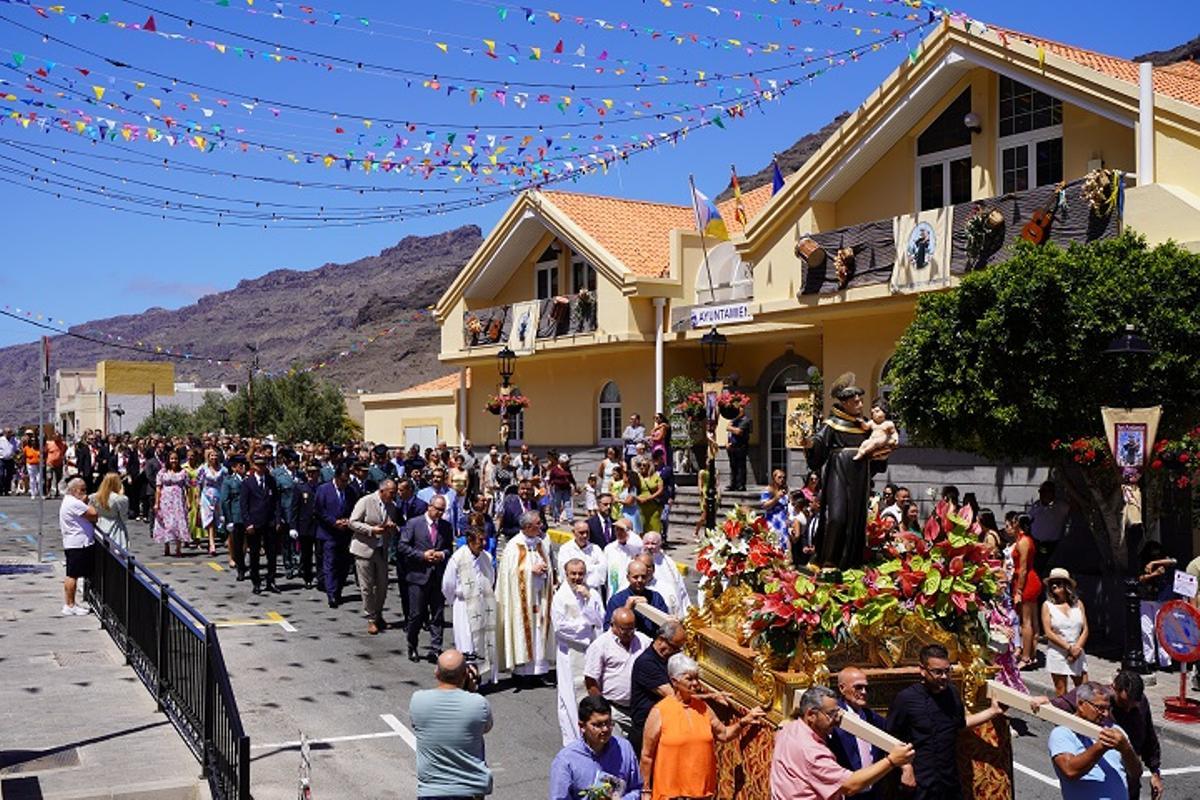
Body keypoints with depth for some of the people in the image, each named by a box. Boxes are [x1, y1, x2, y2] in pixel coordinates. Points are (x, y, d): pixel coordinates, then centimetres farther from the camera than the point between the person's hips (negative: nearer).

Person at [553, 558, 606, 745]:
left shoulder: (593, 594, 4)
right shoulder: (560, 596, -6)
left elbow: (600, 621, -4)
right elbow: (559, 626, -12)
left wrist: (587, 599, -13)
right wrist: (586, 624, -6)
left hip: (591, 650, 3)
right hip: (569, 652, -3)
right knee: (570, 696, 1)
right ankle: (571, 740, 7)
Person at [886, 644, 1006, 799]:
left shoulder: (952, 693, 4)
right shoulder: (906, 698, -14)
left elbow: (963, 722, 21)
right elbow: (891, 738, -9)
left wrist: (993, 711, 14)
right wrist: (905, 768, -15)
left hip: (950, 779, 6)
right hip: (920, 784, -6)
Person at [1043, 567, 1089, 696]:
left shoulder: (1078, 603, 7)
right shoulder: (1047, 606, -1)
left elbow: (1085, 629, 4)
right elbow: (1048, 632, -8)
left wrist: (1077, 648, -11)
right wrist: (1069, 648, -14)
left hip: (1077, 655, 3)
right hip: (1057, 655, -3)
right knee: (1061, 694, 3)